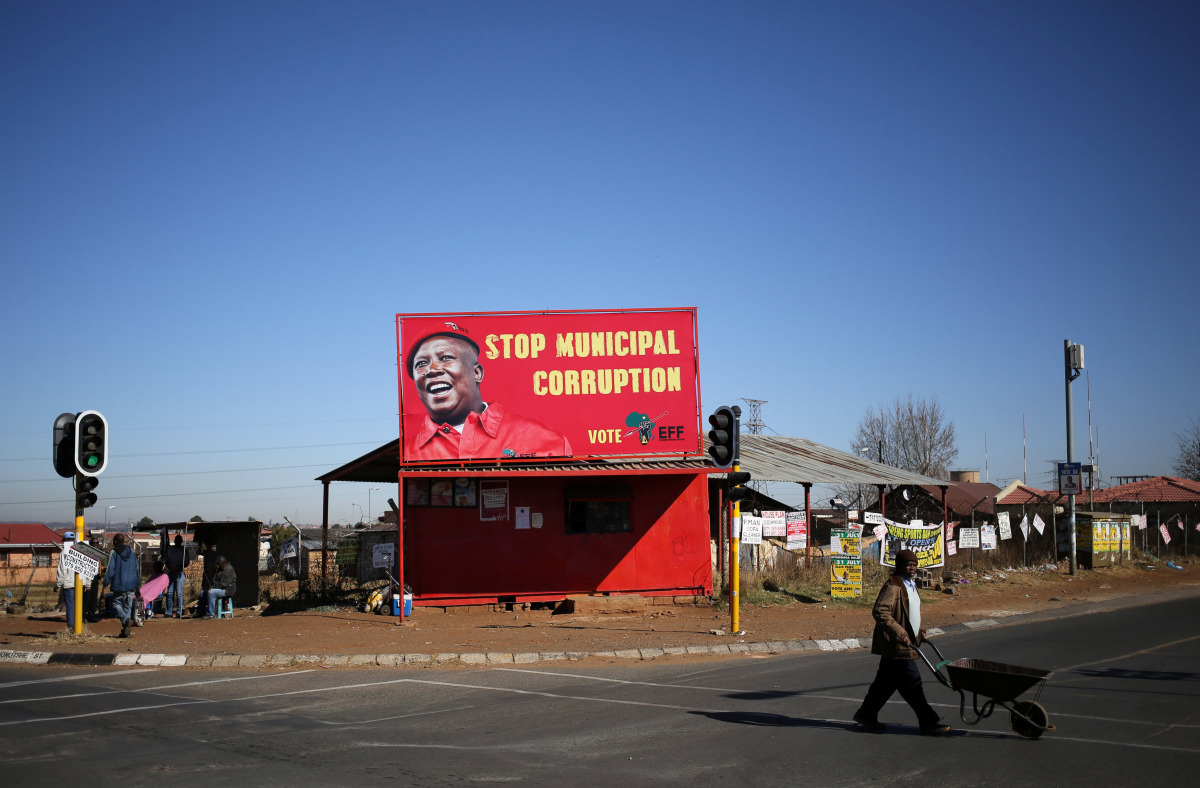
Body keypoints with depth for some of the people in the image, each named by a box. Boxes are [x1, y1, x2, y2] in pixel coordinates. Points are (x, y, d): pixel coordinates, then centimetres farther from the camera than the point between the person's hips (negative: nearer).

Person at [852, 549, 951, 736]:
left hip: (905, 644, 10)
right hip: (896, 646, -10)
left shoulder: (910, 585, 16)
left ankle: (866, 715, 25)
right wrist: (900, 633, -28)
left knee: (886, 682, 15)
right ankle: (929, 723, -3)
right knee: (912, 684, -6)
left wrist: (918, 631, 16)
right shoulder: (892, 586, -16)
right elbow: (880, 611, -26)